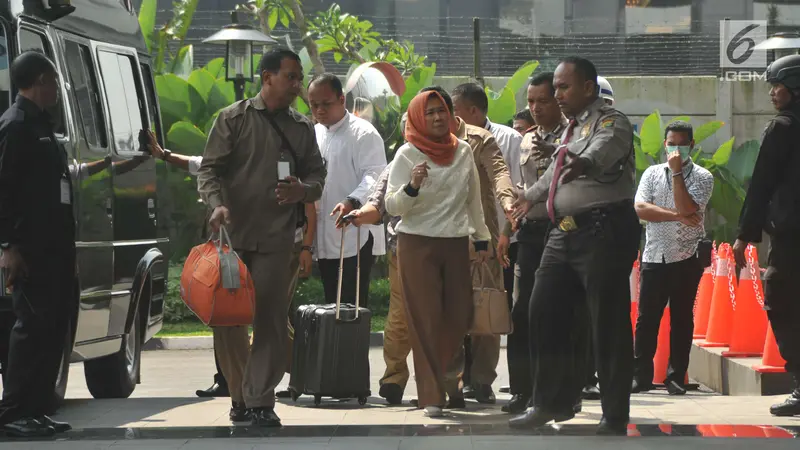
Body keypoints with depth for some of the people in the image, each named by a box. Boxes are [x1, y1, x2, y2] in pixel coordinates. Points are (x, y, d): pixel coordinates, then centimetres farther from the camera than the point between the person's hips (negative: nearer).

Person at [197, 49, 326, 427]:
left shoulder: (302, 128, 12)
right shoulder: (234, 119, 2)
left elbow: (317, 175, 16)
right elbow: (209, 168, -1)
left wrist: (303, 190, -7)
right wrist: (216, 204, -19)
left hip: (276, 239, 1)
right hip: (232, 234, -1)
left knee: (270, 319, -5)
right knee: (227, 318, 2)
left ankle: (260, 401, -3)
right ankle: (241, 395, 17)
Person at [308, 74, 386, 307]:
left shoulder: (363, 134, -8)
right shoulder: (314, 134, 16)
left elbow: (375, 176, -18)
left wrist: (353, 202, -36)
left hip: (356, 237, -7)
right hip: (325, 239, 7)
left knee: (353, 307, -9)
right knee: (332, 305, 10)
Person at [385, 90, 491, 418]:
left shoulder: (463, 151, 8)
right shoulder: (407, 155, -4)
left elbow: (474, 199, 17)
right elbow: (392, 206, -7)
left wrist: (482, 239, 17)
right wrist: (412, 186, -25)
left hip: (456, 243, 4)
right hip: (417, 244, -4)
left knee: (459, 317, 2)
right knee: (426, 320, -5)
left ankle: (435, 377, 23)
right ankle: (431, 396, -3)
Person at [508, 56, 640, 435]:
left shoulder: (610, 122, -9)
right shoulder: (571, 128, 20)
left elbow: (604, 148, -32)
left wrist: (585, 162, -53)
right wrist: (531, 195, 51)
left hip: (603, 231, -9)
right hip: (564, 233, 9)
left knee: (607, 323, -7)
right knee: (544, 313, 10)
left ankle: (615, 417, -1)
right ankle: (553, 401, 22)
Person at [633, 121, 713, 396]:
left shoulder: (702, 178, 1)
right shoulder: (652, 173, 10)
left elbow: (687, 209, -15)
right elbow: (640, 208, -5)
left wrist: (677, 172, -12)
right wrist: (678, 216, -12)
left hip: (686, 258, -2)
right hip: (654, 256, 2)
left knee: (681, 318, 1)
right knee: (646, 317, 1)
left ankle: (676, 377, 7)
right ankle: (641, 375, 6)